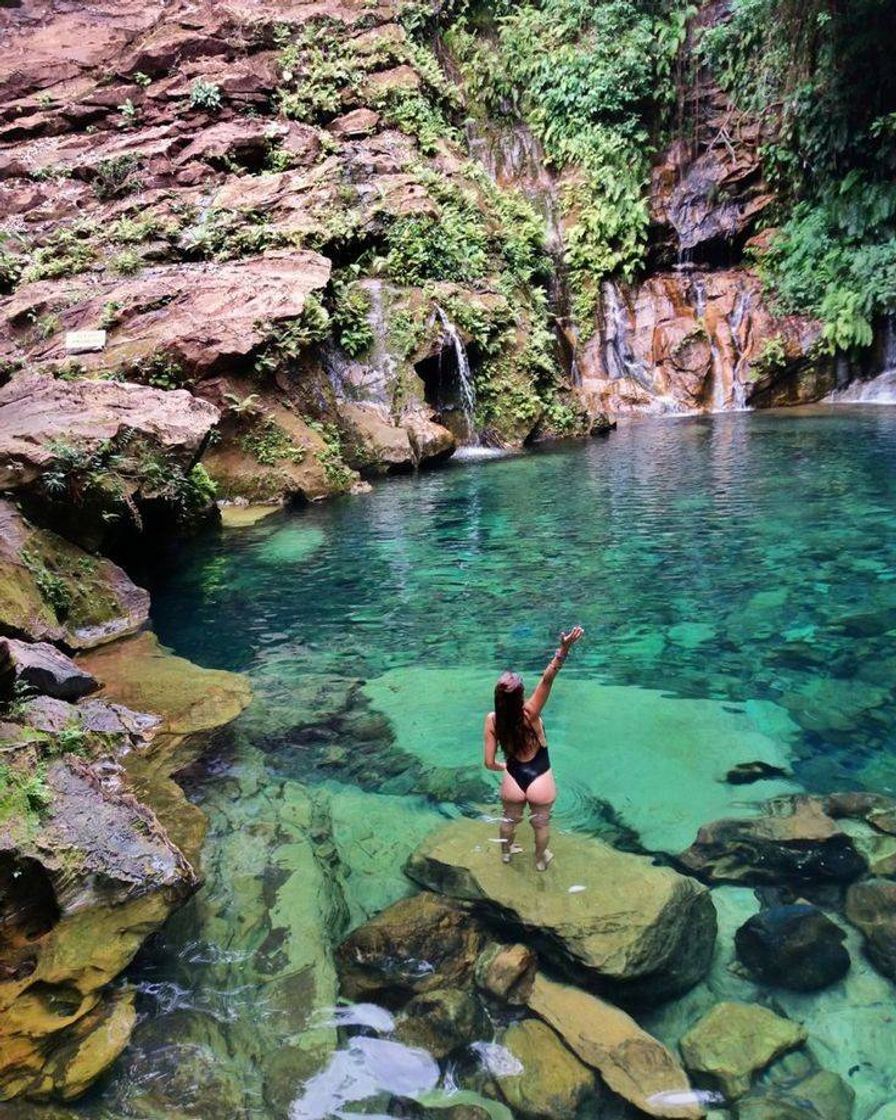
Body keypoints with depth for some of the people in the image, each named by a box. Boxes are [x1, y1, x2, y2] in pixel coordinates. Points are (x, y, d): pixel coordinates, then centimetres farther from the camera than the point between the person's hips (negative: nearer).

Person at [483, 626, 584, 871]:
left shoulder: (492, 720, -20)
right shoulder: (529, 713, -29)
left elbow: (489, 763, -13)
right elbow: (547, 679, -43)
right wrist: (564, 648, -53)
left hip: (513, 782, 2)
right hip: (540, 783, -2)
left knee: (509, 820, 33)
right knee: (541, 824, 29)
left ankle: (506, 851, 60)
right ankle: (541, 860, 54)